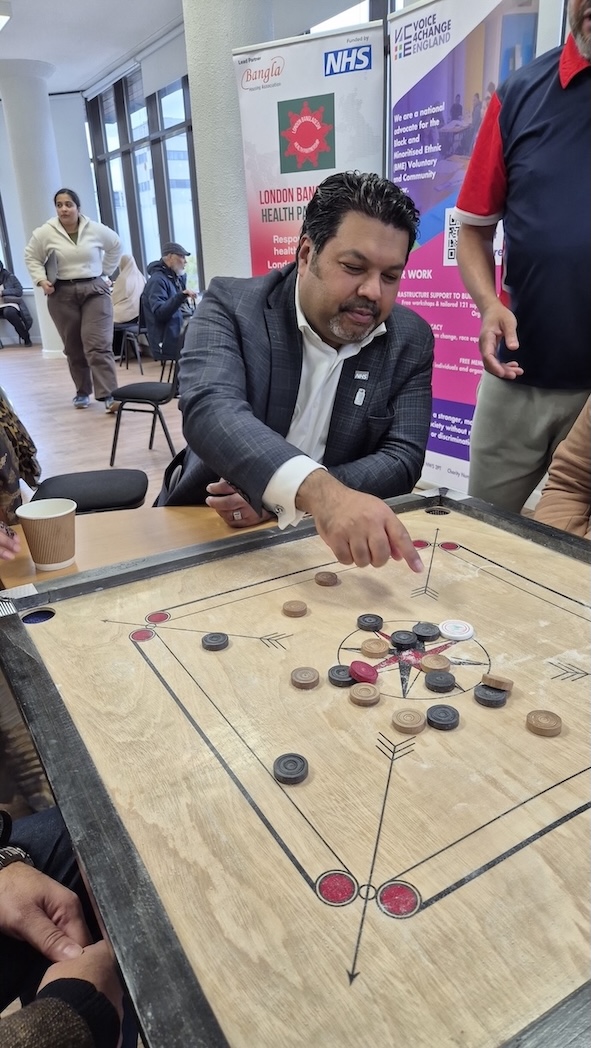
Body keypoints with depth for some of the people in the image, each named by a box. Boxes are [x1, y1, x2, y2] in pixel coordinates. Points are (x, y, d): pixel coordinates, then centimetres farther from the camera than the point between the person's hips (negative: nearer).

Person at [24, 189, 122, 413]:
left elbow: (116, 246, 17)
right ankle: (82, 392, 20)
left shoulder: (96, 230, 0)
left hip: (95, 291, -1)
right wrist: (41, 280, -4)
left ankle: (109, 396, -18)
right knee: (73, 348, 7)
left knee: (99, 345, -13)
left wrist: (104, 272, 13)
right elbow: (31, 257, 11)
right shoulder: (45, 232, -1)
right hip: (62, 294, 1)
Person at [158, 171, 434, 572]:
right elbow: (211, 412, -27)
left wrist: (282, 500, -22)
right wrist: (318, 491, -45)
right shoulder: (231, 305, -10)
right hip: (209, 531, -2)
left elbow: (401, 460, -8)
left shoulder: (411, 341, -2)